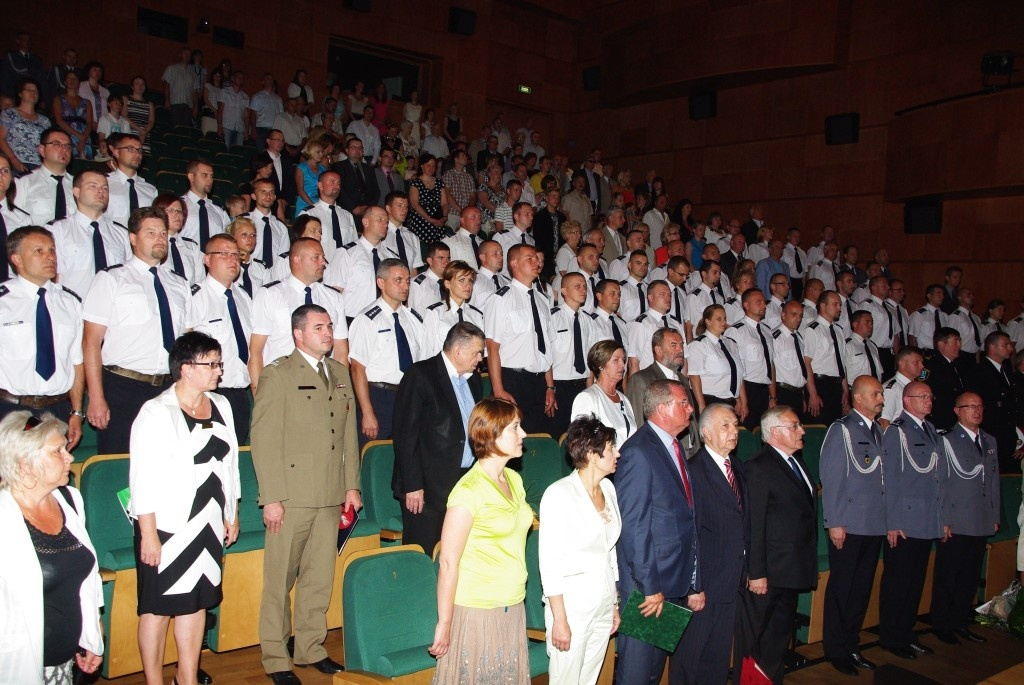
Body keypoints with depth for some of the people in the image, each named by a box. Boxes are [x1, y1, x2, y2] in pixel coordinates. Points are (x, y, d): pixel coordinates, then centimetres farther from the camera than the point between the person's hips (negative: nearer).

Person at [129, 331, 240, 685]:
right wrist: (148, 533, -16)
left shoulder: (221, 406, 7)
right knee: (158, 606, 5)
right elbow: (143, 478, -14)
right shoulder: (157, 413, -12)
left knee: (197, 601, 14)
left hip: (208, 525, 6)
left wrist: (232, 514, 15)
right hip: (166, 527, -6)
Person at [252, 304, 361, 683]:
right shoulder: (278, 374, -5)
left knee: (320, 577, 13)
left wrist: (352, 485, 11)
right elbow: (263, 439, -10)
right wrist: (271, 498, -13)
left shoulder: (340, 373, 14)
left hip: (331, 496, 6)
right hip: (291, 496, -6)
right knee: (280, 581, 5)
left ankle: (311, 649, 28)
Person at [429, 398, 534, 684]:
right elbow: (448, 562, -16)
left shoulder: (514, 479, 6)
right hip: (477, 610, -7)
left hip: (513, 607, 7)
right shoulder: (469, 491, -17)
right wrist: (444, 623, -13)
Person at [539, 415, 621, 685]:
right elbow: (549, 562, -15)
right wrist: (559, 620, -15)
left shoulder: (608, 488, 5)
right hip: (572, 604, -6)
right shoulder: (559, 494, -16)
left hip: (604, 603, 6)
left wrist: (615, 603, 14)